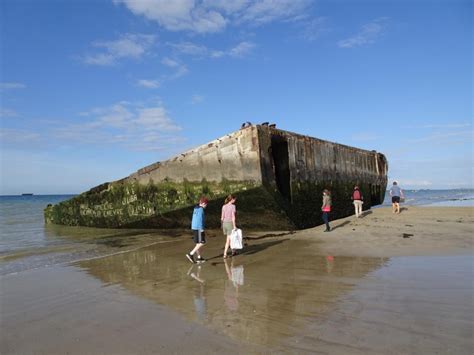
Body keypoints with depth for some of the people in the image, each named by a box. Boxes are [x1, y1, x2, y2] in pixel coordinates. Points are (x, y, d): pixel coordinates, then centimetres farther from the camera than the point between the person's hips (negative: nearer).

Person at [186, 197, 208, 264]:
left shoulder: (196, 208, 15)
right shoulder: (200, 209, -14)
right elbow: (200, 220, -19)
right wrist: (201, 229, -18)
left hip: (194, 228, 10)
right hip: (198, 228, -10)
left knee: (198, 243, 13)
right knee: (202, 243, -6)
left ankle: (199, 257, 18)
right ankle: (191, 254, -11)